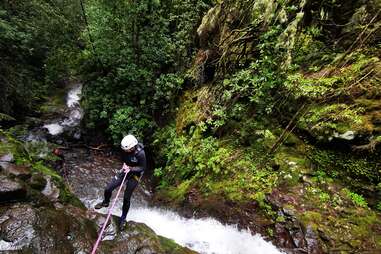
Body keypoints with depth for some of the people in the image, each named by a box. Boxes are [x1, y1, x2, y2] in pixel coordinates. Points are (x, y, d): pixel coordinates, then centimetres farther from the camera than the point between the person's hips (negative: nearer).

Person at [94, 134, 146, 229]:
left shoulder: (141, 153, -30)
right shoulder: (125, 150, -14)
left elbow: (143, 168, -18)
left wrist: (131, 169, -27)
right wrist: (124, 164, -12)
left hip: (134, 175, -5)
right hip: (125, 171, 5)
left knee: (126, 198, 3)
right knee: (108, 189, 4)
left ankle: (123, 218, 28)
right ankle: (105, 202, 39)